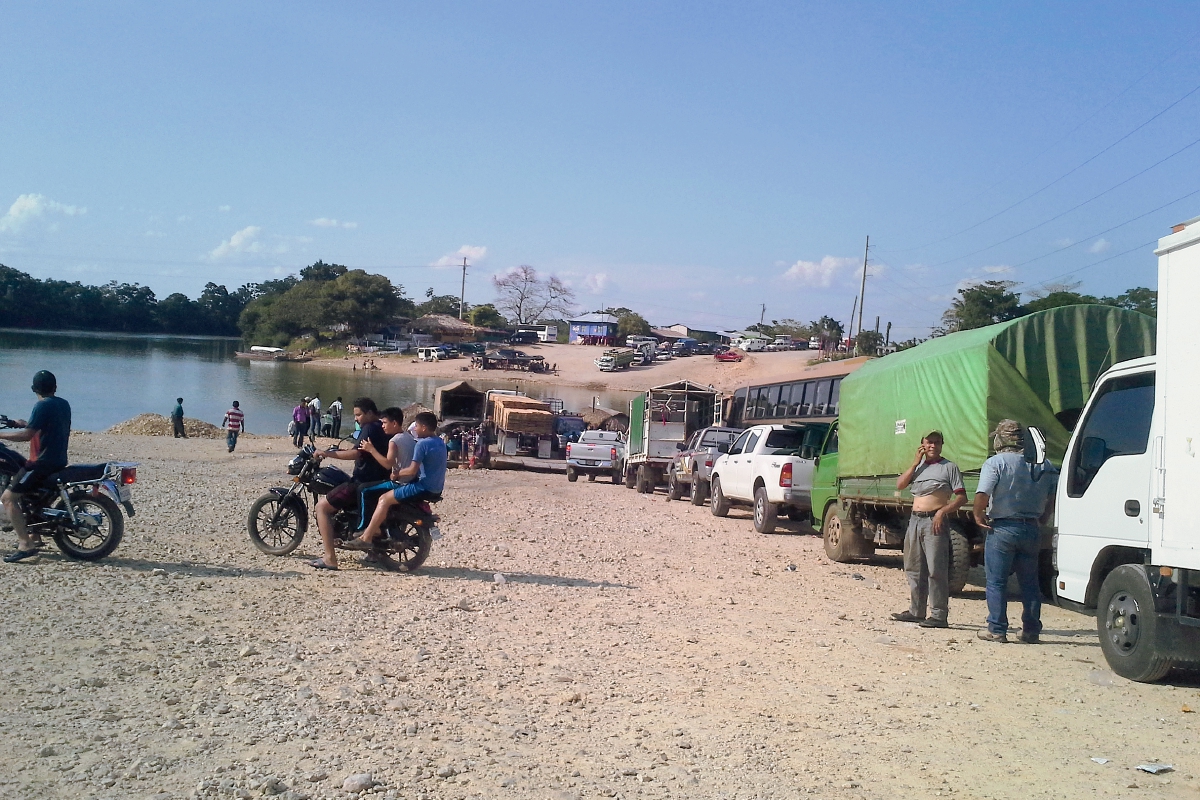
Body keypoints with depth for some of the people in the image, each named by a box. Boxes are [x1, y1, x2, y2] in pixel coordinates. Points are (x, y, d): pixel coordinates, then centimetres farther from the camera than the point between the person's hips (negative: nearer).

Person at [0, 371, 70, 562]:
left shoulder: (42, 406, -14)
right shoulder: (64, 404, 12)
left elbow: (27, 435, -20)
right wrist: (28, 424, 30)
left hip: (42, 462, -9)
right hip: (59, 461, 9)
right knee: (26, 491, 29)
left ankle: (25, 544, -19)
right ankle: (34, 537, 29)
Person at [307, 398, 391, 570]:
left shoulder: (370, 428, -14)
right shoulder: (383, 429, 15)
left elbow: (358, 453, -26)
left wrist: (327, 454, -22)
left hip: (364, 483, -11)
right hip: (379, 481, 11)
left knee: (322, 506, -8)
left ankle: (330, 558, -16)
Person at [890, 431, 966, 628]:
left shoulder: (949, 467, 0)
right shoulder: (918, 466, 17)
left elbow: (961, 497, -6)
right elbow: (900, 485, 5)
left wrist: (942, 511, -19)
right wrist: (915, 463, -1)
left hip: (934, 521, -7)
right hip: (915, 520, 7)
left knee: (936, 570, -9)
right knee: (914, 569, 11)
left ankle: (939, 615, -8)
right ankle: (916, 611, 20)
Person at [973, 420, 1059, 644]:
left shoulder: (995, 463, -9)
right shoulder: (1043, 466, 7)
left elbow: (982, 496, -21)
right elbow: (1052, 501, 7)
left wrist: (978, 516, -6)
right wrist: (1039, 521, 16)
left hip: (1003, 529, -5)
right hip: (1032, 529, 5)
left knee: (996, 582, 3)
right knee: (1030, 582, 13)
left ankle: (997, 630, 4)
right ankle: (1031, 631, 16)